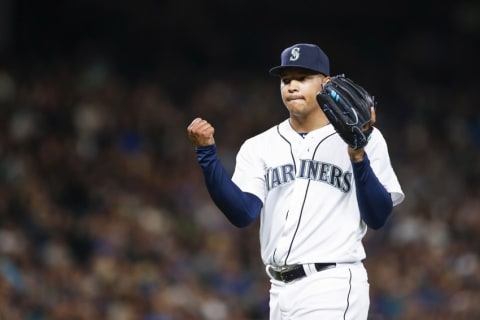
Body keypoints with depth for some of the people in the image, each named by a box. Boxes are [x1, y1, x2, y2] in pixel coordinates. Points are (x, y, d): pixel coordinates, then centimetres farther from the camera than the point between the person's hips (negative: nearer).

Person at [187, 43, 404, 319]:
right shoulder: (259, 147, 13)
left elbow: (378, 218, -3)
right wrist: (206, 153, -12)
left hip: (333, 288, -5)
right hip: (281, 290, 5)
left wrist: (359, 158, -16)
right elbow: (243, 213, -3)